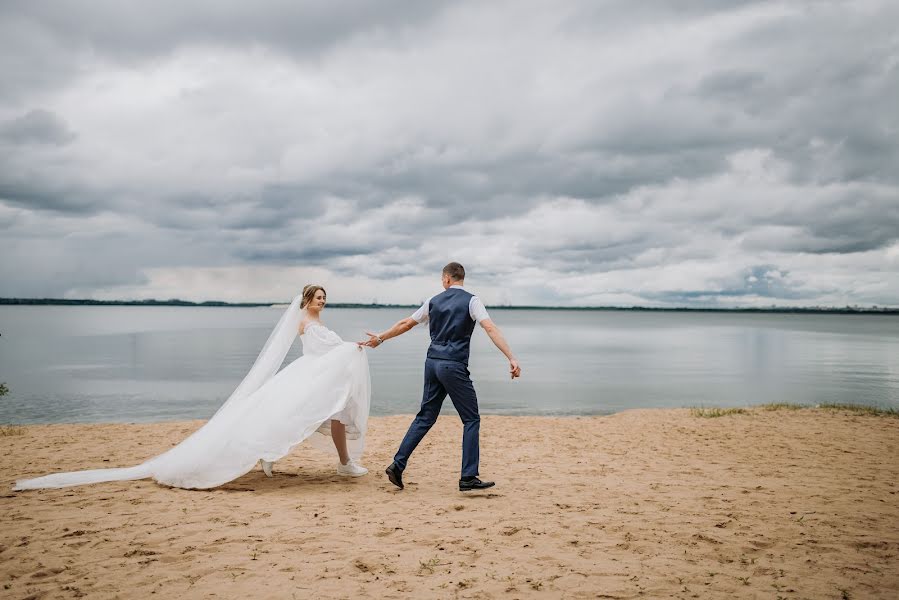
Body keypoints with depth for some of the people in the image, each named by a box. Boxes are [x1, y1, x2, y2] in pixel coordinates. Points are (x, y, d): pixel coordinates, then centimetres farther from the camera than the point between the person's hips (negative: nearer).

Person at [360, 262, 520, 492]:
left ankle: (398, 465, 12)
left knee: (425, 417, 15)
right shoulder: (471, 300, -3)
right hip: (454, 366, -5)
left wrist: (380, 338, 34)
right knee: (471, 420, 4)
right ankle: (468, 478, 2)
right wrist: (511, 358, -20)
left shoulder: (434, 301, 11)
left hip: (432, 363, 6)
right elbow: (491, 329, -16)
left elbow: (405, 324, 20)